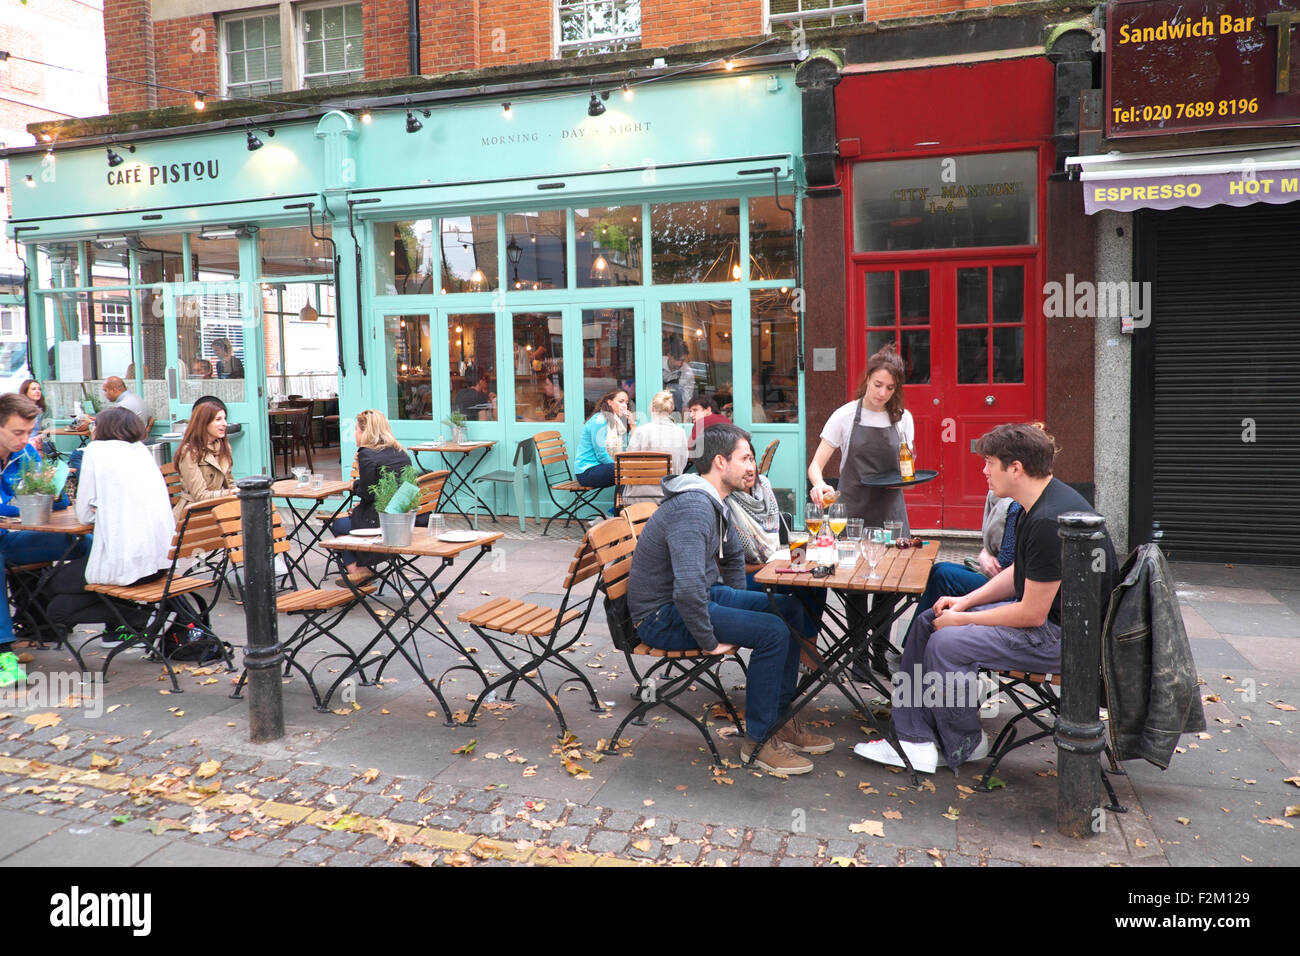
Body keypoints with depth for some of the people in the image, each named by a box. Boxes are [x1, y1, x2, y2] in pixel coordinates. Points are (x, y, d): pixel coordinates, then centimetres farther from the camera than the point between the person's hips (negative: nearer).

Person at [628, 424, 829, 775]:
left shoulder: (713, 502, 7)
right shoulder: (693, 509, -27)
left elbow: (733, 553, 27)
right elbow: (688, 591, -38)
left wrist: (737, 606, 19)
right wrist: (711, 642, -25)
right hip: (662, 617, -10)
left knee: (789, 608, 6)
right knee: (772, 631, -22)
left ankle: (779, 719, 14)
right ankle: (759, 741, -7)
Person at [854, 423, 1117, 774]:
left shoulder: (1050, 521, -27)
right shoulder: (1040, 503, 5)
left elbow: (1032, 614, -23)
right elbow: (1020, 574, 16)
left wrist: (963, 620, -12)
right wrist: (966, 601, 5)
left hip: (1067, 636, -11)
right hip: (1043, 610, 11)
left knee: (947, 642, -21)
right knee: (926, 623, 6)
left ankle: (964, 745, 4)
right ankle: (915, 740, 5)